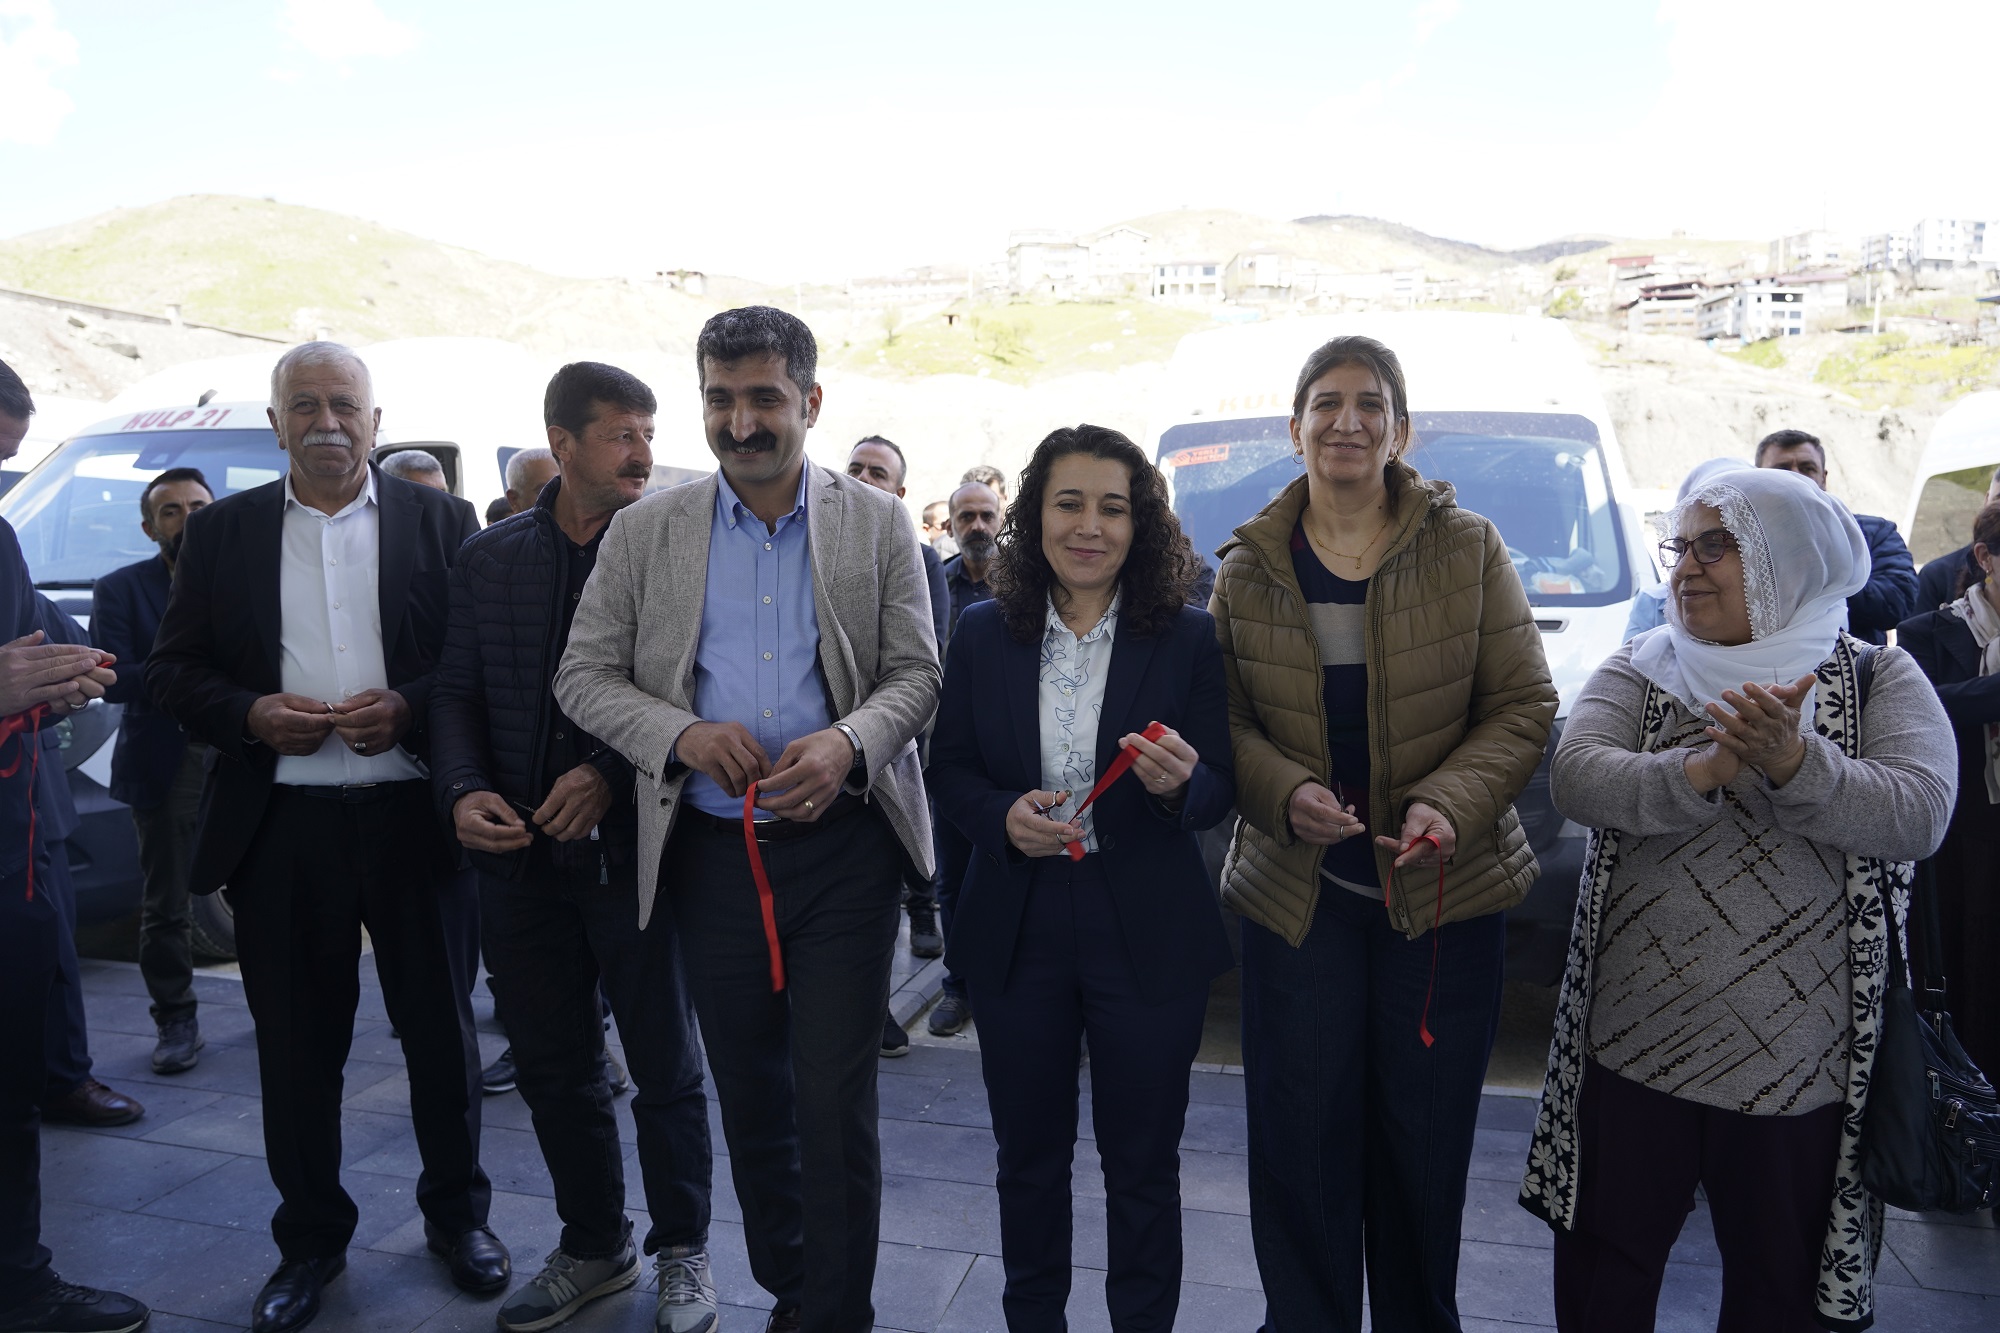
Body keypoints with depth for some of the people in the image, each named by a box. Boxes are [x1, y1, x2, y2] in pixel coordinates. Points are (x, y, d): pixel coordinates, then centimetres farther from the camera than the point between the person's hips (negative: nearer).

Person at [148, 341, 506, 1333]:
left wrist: (407, 709, -16)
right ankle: (310, 1240, 29)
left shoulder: (441, 522, 3)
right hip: (280, 827, 2)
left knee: (441, 1029, 10)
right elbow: (171, 669, 7)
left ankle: (456, 1213, 30)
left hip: (412, 815, -1)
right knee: (296, 1044, 11)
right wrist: (250, 715, -11)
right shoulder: (220, 533, 8)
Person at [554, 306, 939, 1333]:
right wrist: (683, 733, -14)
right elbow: (583, 676, 4)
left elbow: (917, 671, 0)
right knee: (749, 1095, 16)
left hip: (844, 845, -2)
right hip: (711, 851, 2)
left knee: (835, 1101, -1)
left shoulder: (878, 524, 2)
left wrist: (848, 741, -20)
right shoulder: (645, 531, 4)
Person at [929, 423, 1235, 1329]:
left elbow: (1220, 790, -3)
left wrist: (1180, 783, -26)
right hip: (1017, 931, 2)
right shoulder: (983, 635, 1)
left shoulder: (1189, 640, -4)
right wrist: (1005, 817, -16)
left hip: (1147, 938, -1)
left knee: (1142, 1166, 12)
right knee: (1028, 1156, 18)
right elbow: (948, 771, 4)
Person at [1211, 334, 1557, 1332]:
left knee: (1426, 1139, 11)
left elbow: (1523, 705, -1)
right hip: (1295, 893, 1)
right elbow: (1226, 721, 3)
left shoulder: (1467, 549, 0)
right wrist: (1286, 793, -16)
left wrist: (1451, 804, -17)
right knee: (1301, 1139, 6)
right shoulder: (1248, 568, 2)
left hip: (1444, 888, 0)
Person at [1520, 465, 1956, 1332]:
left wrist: (1794, 763, -31)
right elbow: (1575, 780, -14)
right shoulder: (1638, 672, 3)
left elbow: (1918, 815, -15)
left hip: (1795, 1057, -1)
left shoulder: (1878, 678, 0)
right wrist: (1704, 769, -29)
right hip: (1632, 1041, 1)